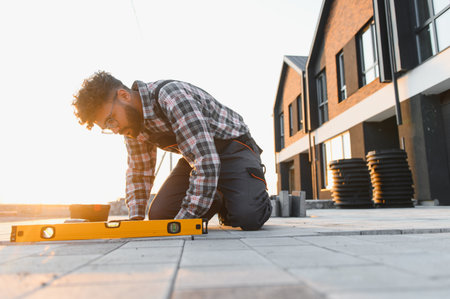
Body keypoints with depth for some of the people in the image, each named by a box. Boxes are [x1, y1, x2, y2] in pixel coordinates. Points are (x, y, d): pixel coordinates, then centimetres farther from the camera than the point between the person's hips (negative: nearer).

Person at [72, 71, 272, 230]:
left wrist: (182, 221, -32)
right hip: (195, 155, 7)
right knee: (158, 215, -7)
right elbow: (138, 172, 8)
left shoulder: (172, 95, -31)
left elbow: (206, 163, -36)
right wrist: (136, 217, -6)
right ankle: (218, 202, 16)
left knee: (247, 217, -29)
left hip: (231, 145, -7)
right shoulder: (131, 120, -3)